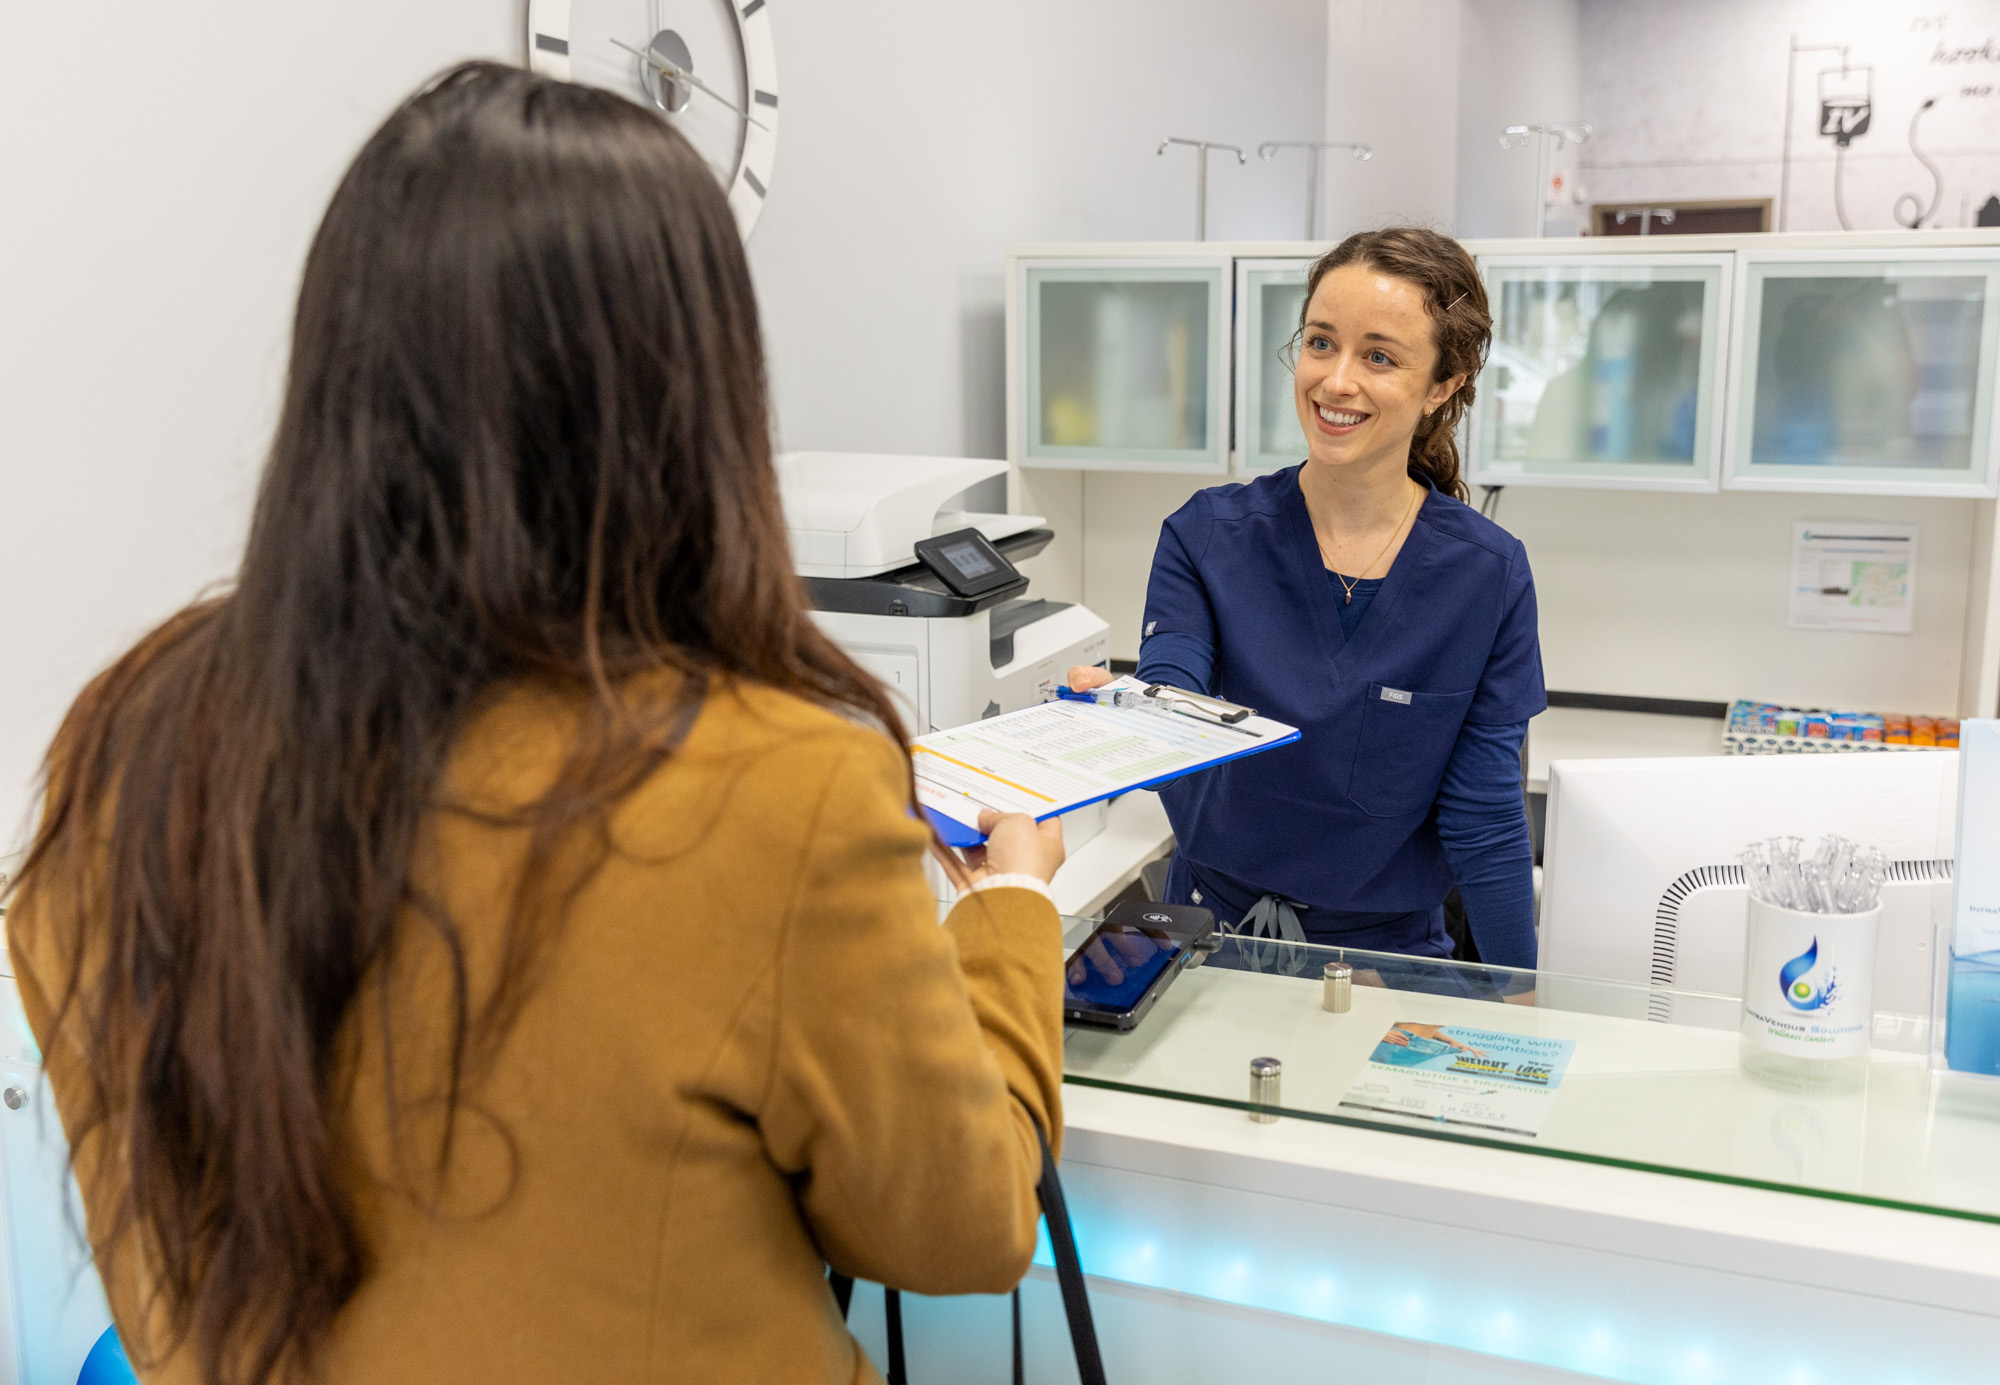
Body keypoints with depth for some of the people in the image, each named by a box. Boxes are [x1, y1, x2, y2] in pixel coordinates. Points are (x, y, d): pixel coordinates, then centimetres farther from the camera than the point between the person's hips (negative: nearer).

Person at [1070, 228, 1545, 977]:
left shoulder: (1486, 573, -4)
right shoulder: (1207, 535, -3)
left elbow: (1485, 819, 0)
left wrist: (1521, 1015, 1)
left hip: (1386, 951, 0)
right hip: (1210, 933, 0)